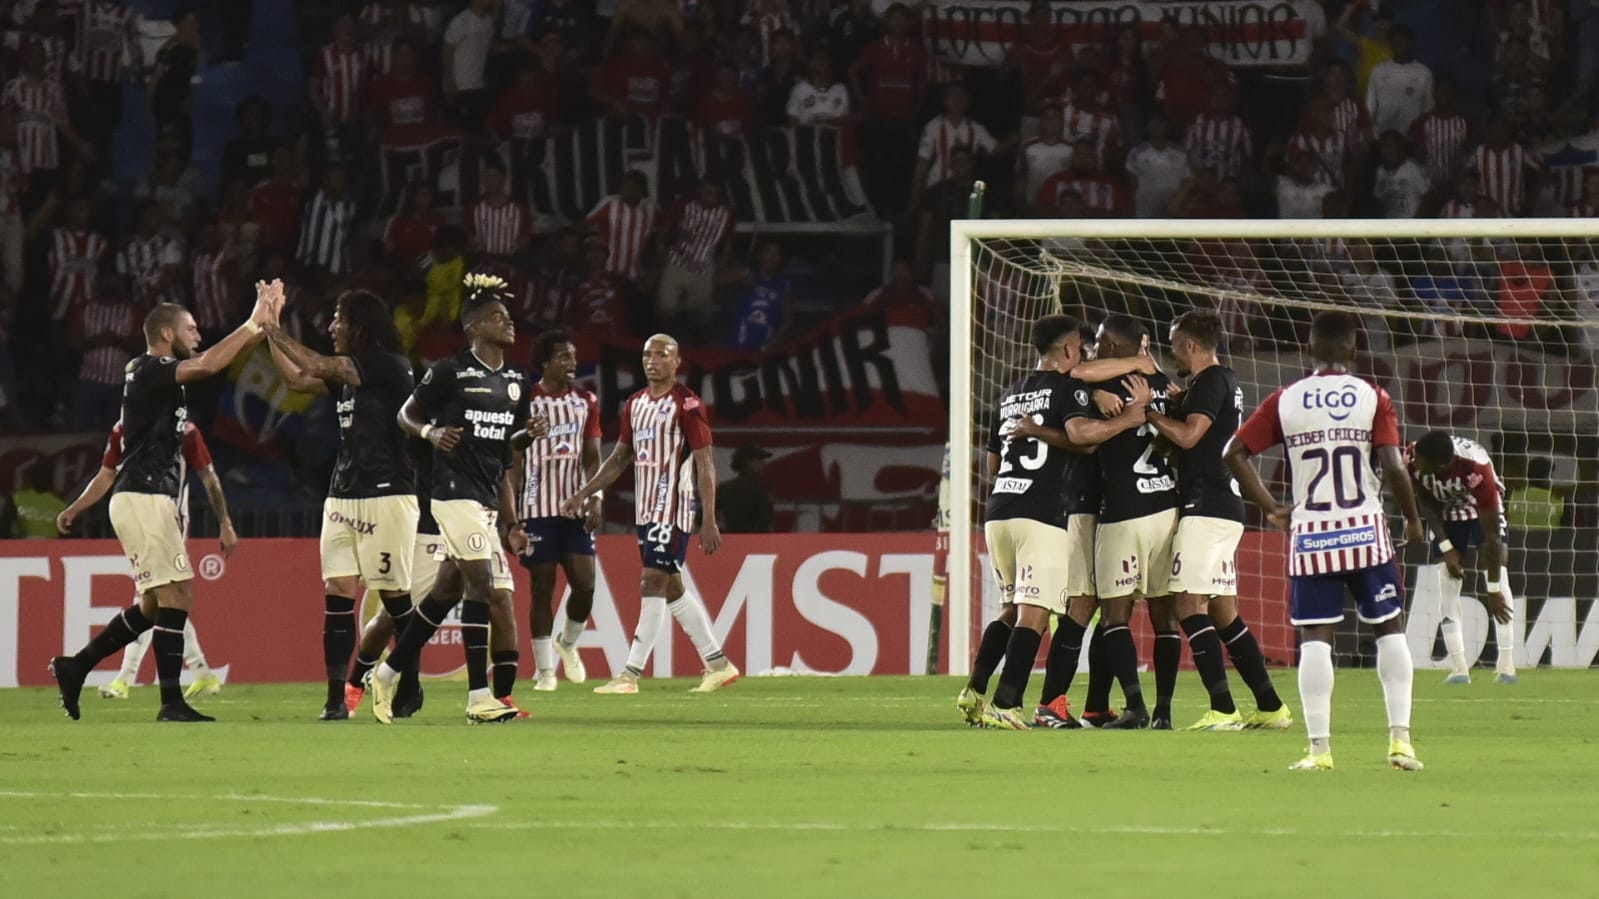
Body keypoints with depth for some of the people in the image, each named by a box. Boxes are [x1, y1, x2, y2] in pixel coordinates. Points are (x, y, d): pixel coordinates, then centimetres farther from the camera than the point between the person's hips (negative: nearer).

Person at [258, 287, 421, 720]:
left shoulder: (389, 367, -9)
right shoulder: (348, 372, 16)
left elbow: (316, 366, -12)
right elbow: (298, 379, 26)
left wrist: (275, 332, -1)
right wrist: (269, 332, 20)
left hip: (386, 494, -8)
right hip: (343, 496, 8)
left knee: (394, 596, -3)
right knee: (337, 593, -2)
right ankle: (336, 698, -4)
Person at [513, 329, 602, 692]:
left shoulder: (586, 402, 9)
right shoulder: (525, 402, -3)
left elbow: (592, 458, 11)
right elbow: (513, 463, -1)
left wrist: (595, 498, -4)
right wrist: (509, 514, -6)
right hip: (538, 509, -3)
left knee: (585, 585, -5)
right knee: (542, 587, -1)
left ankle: (567, 643, 23)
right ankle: (544, 670, 5)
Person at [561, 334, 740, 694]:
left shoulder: (687, 405, -8)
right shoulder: (635, 404, 14)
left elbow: (704, 465, -11)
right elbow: (620, 458, 22)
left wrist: (709, 521, -15)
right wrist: (584, 493, 16)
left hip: (673, 508, -8)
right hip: (646, 508, 8)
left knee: (653, 583, -11)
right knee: (671, 588, 11)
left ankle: (631, 674, -12)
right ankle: (717, 663, 20)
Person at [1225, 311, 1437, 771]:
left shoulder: (1285, 401, 2)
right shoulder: (1373, 398, -4)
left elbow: (1234, 453, -1)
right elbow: (1393, 466, -12)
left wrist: (1271, 508, 7)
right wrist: (1413, 518, 2)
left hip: (1309, 532, 1)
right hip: (1365, 528, -1)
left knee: (1315, 639, 4)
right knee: (1390, 628, 11)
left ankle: (1319, 748, -3)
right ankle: (1400, 738, 4)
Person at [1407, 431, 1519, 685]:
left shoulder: (1476, 467, -42)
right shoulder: (1413, 458, -31)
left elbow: (1492, 535, -36)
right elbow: (1427, 504, -10)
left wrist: (1493, 590, -33)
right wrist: (1446, 548, -16)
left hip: (1484, 508, -3)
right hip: (1447, 513, 3)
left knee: (1497, 574, -18)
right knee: (1445, 580, -7)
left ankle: (1506, 665, -13)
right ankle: (1459, 668, -4)